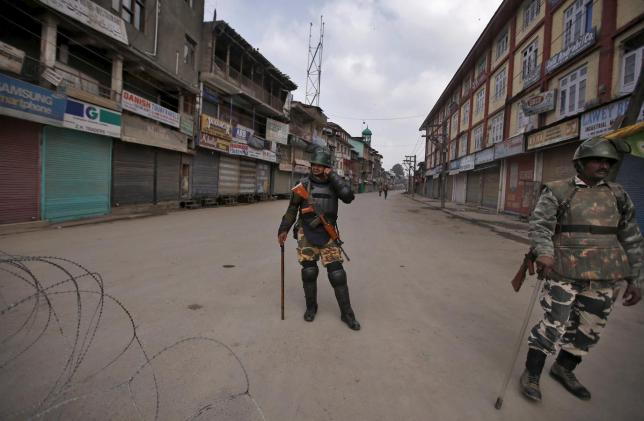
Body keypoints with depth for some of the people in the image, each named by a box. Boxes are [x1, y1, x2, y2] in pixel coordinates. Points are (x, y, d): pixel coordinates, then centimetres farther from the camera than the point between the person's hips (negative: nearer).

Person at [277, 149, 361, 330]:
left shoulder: (333, 183, 0)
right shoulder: (303, 184, -1)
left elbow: (349, 196, -19)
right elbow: (292, 209, 5)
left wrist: (332, 176, -16)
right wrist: (284, 229, 1)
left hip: (327, 235, 0)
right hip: (306, 234, 0)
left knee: (337, 273, -2)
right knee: (309, 272, 4)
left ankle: (347, 313, 11)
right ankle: (311, 307, 26)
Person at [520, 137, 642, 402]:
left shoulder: (618, 195, 11)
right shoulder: (557, 191, -1)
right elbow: (540, 224, -12)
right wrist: (543, 253, -30)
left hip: (604, 278, 5)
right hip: (564, 273, -5)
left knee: (589, 329, 13)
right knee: (553, 326, -4)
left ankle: (563, 368, 35)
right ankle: (531, 374, 13)